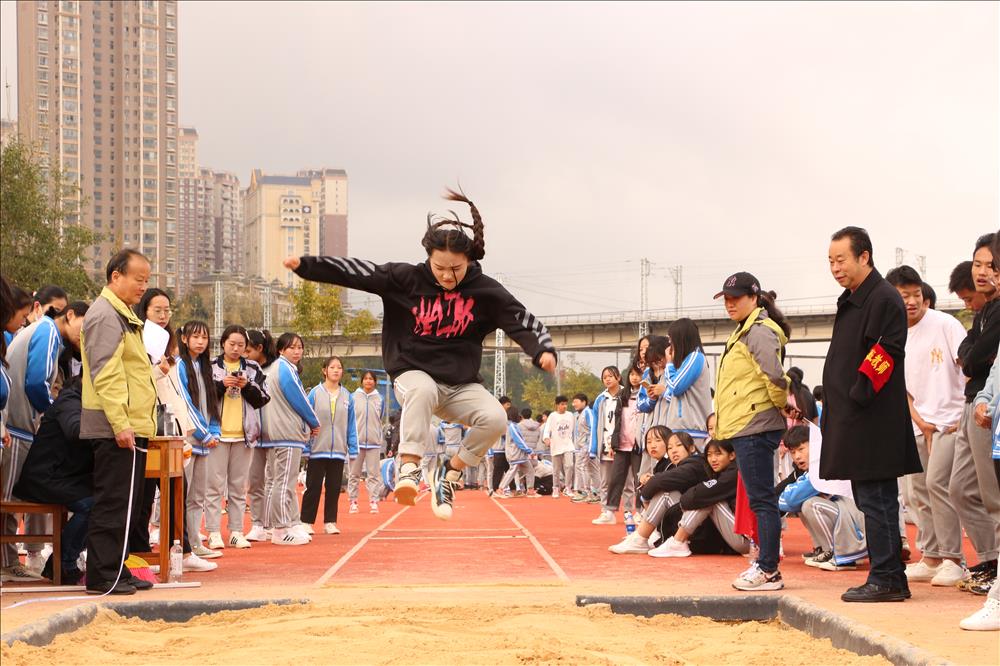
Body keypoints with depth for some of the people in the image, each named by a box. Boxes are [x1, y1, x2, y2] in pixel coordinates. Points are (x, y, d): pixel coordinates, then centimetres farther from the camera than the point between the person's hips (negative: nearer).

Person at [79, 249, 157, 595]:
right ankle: (102, 576, -4)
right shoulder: (104, 315, -12)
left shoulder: (124, 315, 21)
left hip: (131, 426, 10)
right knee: (111, 502, -7)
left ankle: (117, 571, 18)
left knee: (123, 503, 12)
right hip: (115, 427, -10)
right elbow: (105, 375, -20)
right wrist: (120, 424, -25)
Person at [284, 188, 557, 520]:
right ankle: (409, 466, -36)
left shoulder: (485, 291, -5)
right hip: (413, 373, -3)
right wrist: (305, 265, -14)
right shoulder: (407, 279, -6)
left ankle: (450, 472, -1)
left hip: (461, 384, 3)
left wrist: (543, 350, -29)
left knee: (495, 418, -24)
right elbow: (357, 272, -8)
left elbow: (522, 320, -10)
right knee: (422, 390, -39)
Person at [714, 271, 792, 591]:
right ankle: (765, 563, 18)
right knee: (761, 500, 13)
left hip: (755, 427, -11)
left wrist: (782, 405, -10)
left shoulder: (760, 332, -14)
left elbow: (774, 377, -25)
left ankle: (769, 571, -6)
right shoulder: (743, 332, 19)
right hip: (745, 428, 11)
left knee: (762, 499, -8)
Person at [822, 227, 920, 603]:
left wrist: (858, 397, -19)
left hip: (873, 422, -10)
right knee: (872, 501, 12)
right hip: (852, 421, 10)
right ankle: (889, 578, 17)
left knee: (876, 501, -7)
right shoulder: (851, 301, 19)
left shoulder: (884, 300, -11)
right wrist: (838, 409, 15)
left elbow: (885, 354, -18)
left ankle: (886, 580, -3)